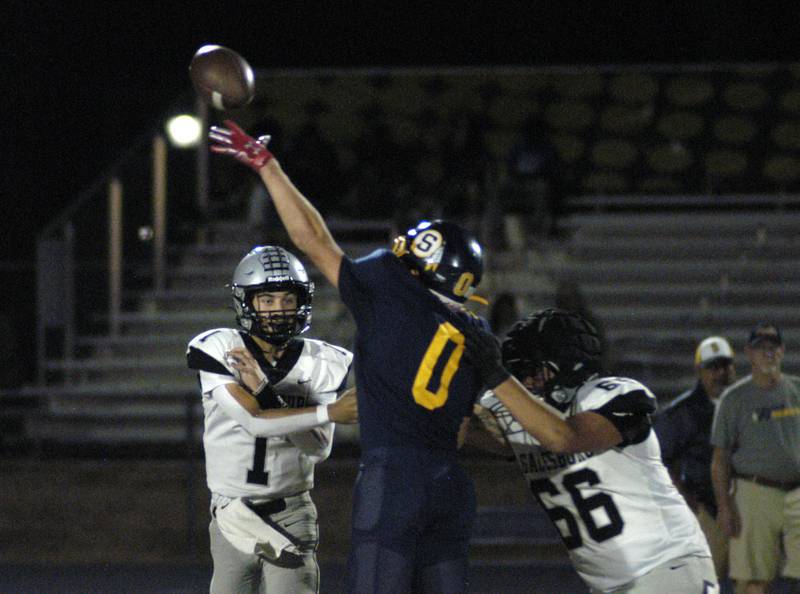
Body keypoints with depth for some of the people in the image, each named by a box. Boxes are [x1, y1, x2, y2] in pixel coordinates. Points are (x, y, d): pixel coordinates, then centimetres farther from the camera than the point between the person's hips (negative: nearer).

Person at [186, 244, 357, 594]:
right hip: (233, 513, 0)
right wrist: (331, 412, -23)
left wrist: (265, 392, -20)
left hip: (293, 513, 0)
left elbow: (319, 447, -11)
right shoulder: (218, 350, -8)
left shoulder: (323, 364, -2)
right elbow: (254, 421, -19)